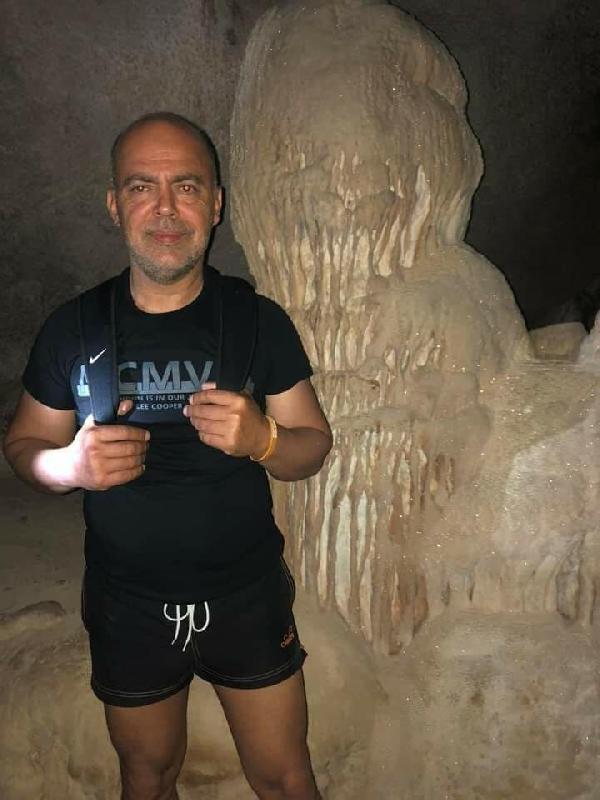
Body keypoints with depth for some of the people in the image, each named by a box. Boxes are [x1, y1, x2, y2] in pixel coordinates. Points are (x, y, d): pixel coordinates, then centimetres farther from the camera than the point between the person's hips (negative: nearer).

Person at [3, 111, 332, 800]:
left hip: (248, 597, 0)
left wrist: (261, 439, -25)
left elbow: (313, 445, -3)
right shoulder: (73, 328, -7)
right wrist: (70, 465, -21)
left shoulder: (261, 322, -8)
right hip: (127, 607, 1)